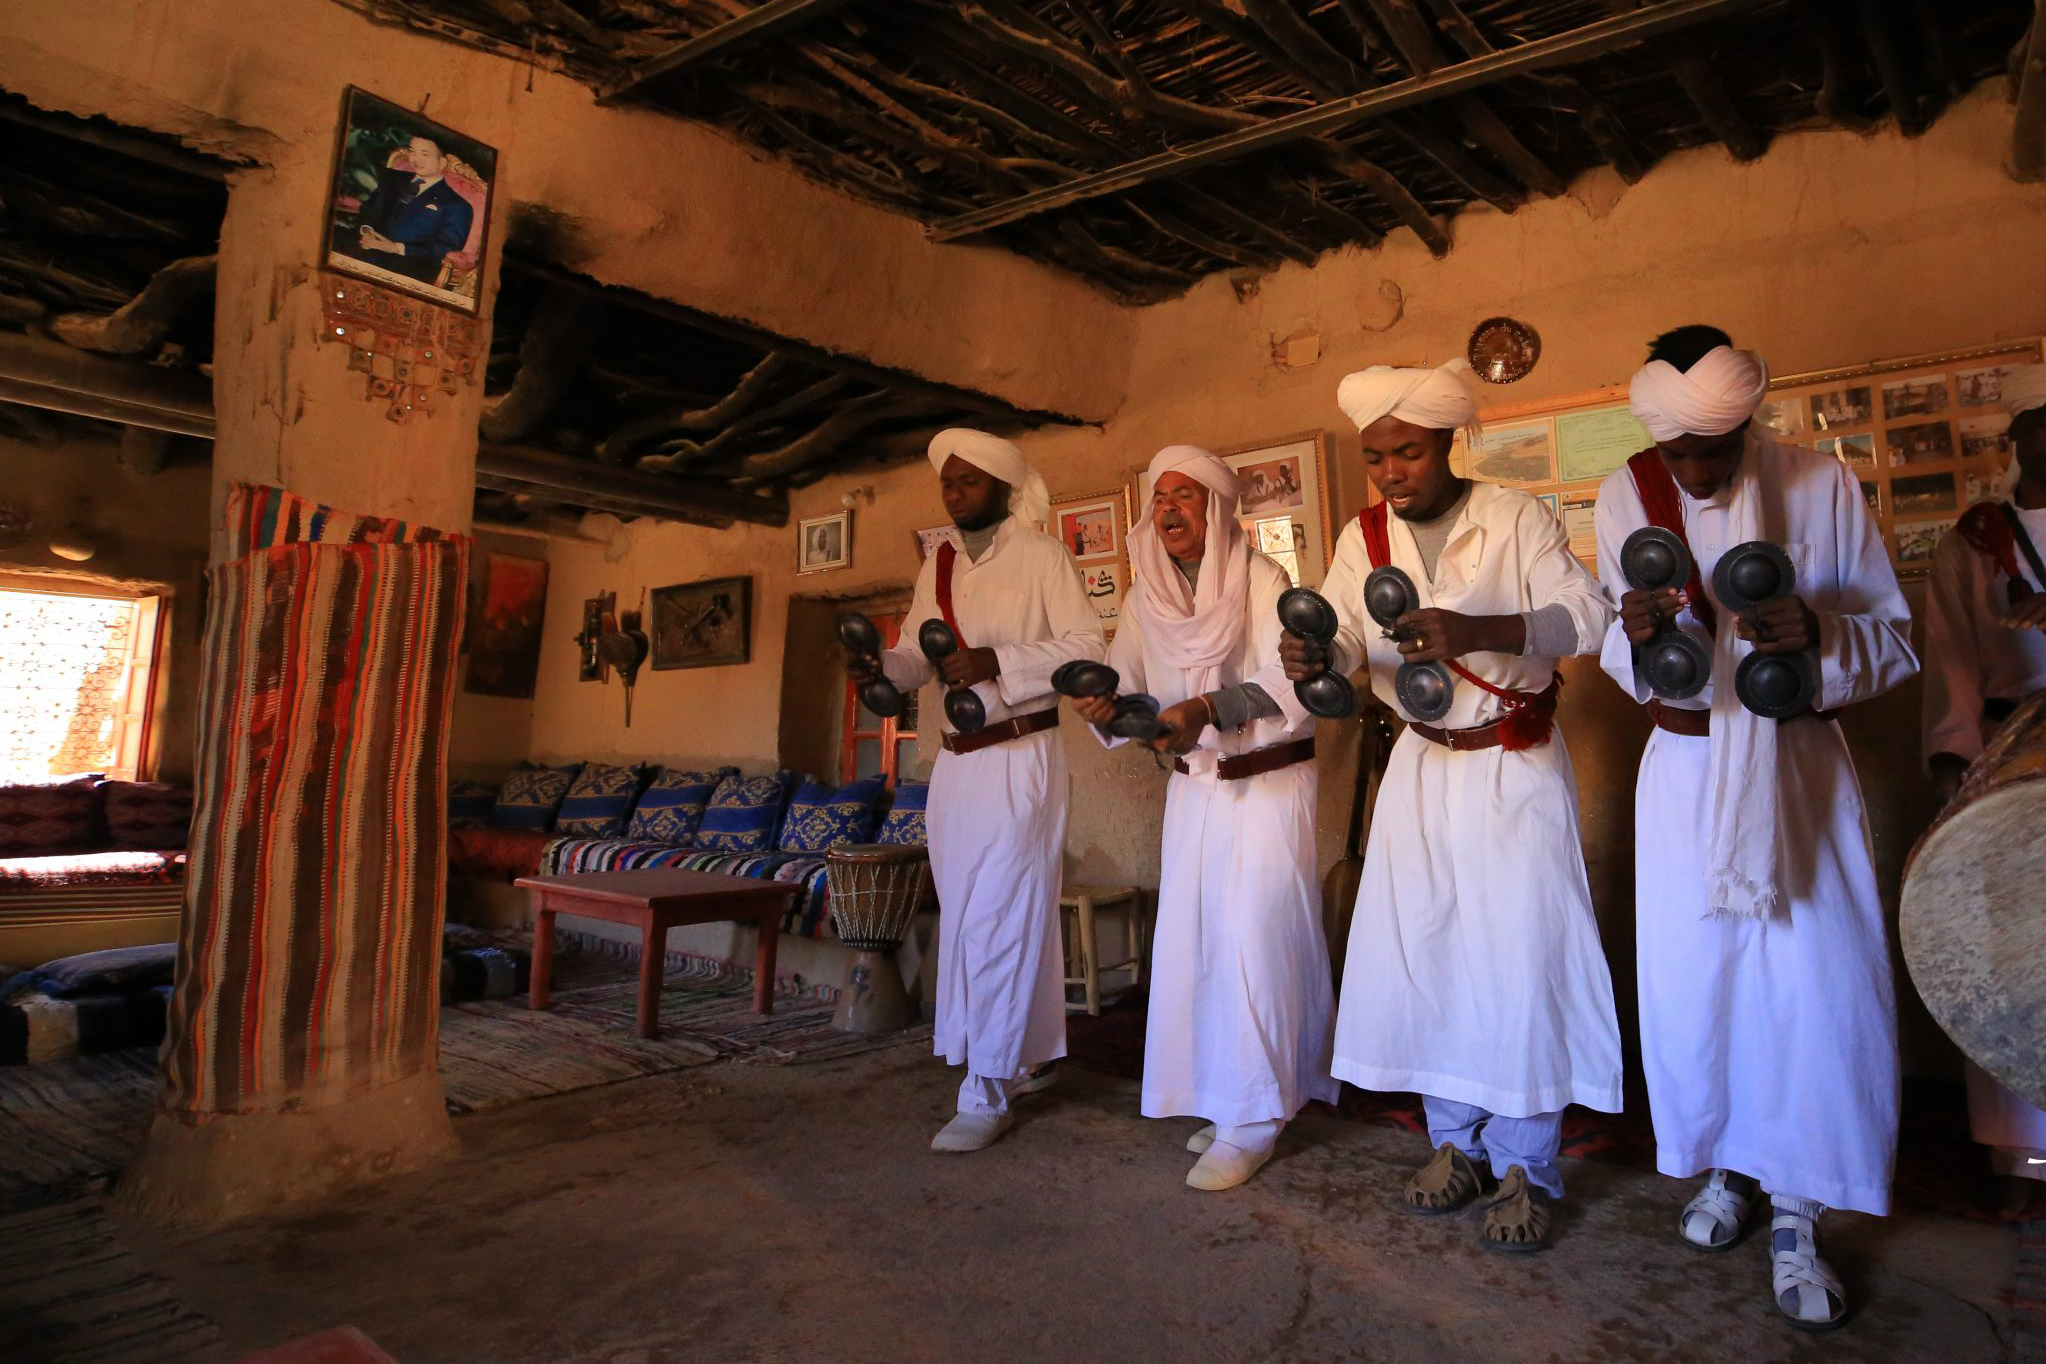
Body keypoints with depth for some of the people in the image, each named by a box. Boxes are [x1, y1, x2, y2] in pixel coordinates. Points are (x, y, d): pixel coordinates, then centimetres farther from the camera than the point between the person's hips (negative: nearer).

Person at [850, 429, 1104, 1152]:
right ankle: (1014, 1061, 27)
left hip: (1021, 757, -7)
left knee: (998, 922, -7)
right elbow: (916, 655, 12)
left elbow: (1087, 645, -11)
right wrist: (879, 666, -10)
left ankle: (988, 1094, 2)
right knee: (964, 918, 11)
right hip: (956, 761, 7)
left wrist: (997, 661, -22)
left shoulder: (1041, 555, -4)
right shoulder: (936, 566, 14)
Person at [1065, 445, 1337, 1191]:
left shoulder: (1260, 579, -12)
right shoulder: (1147, 594, 4)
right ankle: (1221, 1099, 23)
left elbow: (1289, 677, -24)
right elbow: (1124, 677, -1)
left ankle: (1252, 1120, 5)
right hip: (1193, 787, 6)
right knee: (1192, 941, 7)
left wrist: (1208, 708, -38)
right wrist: (1102, 703, -24)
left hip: (1271, 782, -5)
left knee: (1254, 940, -8)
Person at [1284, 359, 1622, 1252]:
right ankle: (1457, 1142, 21)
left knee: (1520, 953, -7)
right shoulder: (1362, 541, 3)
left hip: (1516, 766, -4)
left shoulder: (1515, 518, -7)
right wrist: (1312, 657, -30)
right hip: (1421, 766, 4)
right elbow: (1343, 649, -5)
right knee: (1417, 949, 4)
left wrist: (1477, 629, -36)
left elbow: (1585, 614, -19)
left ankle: (1524, 1167, 8)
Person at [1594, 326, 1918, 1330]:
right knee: (1690, 977, 4)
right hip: (1686, 766, 1)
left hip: (1798, 765, -1)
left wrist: (1818, 633, -26)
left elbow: (1892, 636, -4)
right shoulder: (1624, 498, -6)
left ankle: (1796, 1216, 13)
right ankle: (1726, 1164, 29)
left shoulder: (1821, 485, -8)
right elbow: (1626, 664, -1)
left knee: (1821, 979, -4)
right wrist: (1636, 634, -24)